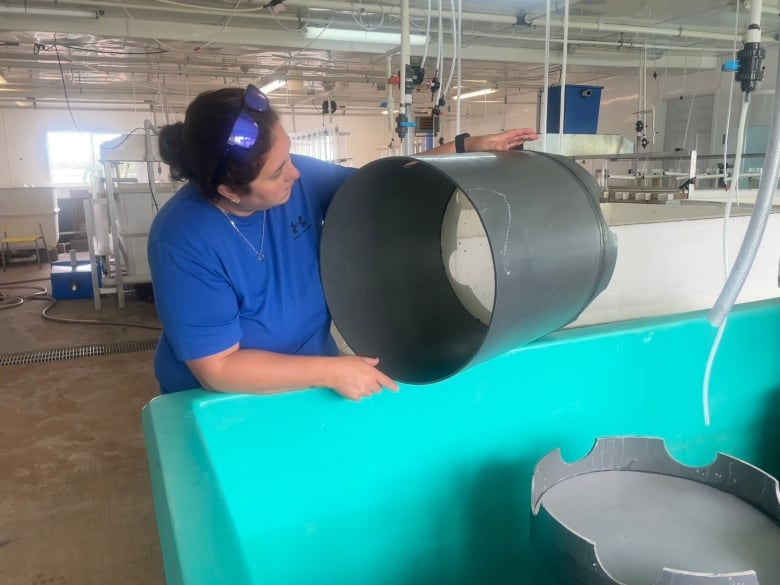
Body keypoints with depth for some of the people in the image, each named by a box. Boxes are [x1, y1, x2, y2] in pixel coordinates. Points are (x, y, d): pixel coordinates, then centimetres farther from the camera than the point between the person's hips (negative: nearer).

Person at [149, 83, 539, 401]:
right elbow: (218, 368, -24)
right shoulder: (185, 241, -24)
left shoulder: (300, 178, -9)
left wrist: (467, 148, -3)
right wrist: (331, 372, -28)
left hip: (309, 382, 4)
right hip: (222, 408, -4)